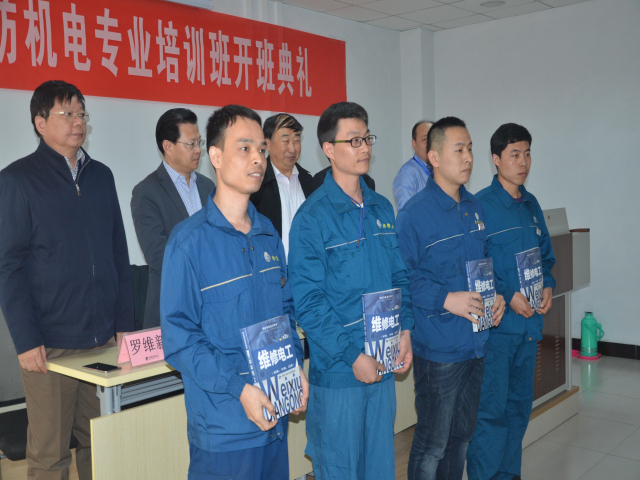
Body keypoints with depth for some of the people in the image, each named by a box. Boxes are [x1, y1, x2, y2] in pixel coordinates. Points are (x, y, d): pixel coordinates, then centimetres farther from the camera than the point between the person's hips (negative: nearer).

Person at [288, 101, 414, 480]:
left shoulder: (383, 208, 8)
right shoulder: (313, 217, -12)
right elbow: (307, 301, -15)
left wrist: (406, 329, -1)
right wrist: (353, 356, -17)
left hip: (385, 364, 6)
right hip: (338, 371, -5)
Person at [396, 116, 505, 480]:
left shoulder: (475, 207, 9)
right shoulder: (415, 212, -15)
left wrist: (496, 296, 2)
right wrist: (446, 300, -25)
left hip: (476, 341, 7)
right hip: (439, 347, -7)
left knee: (462, 435, 21)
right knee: (433, 443, 6)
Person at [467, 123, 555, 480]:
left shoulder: (531, 204, 10)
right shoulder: (480, 205, -11)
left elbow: (546, 253, 18)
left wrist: (548, 284, 1)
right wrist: (508, 296, -18)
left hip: (530, 320, 7)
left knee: (519, 403, 17)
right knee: (491, 408, -2)